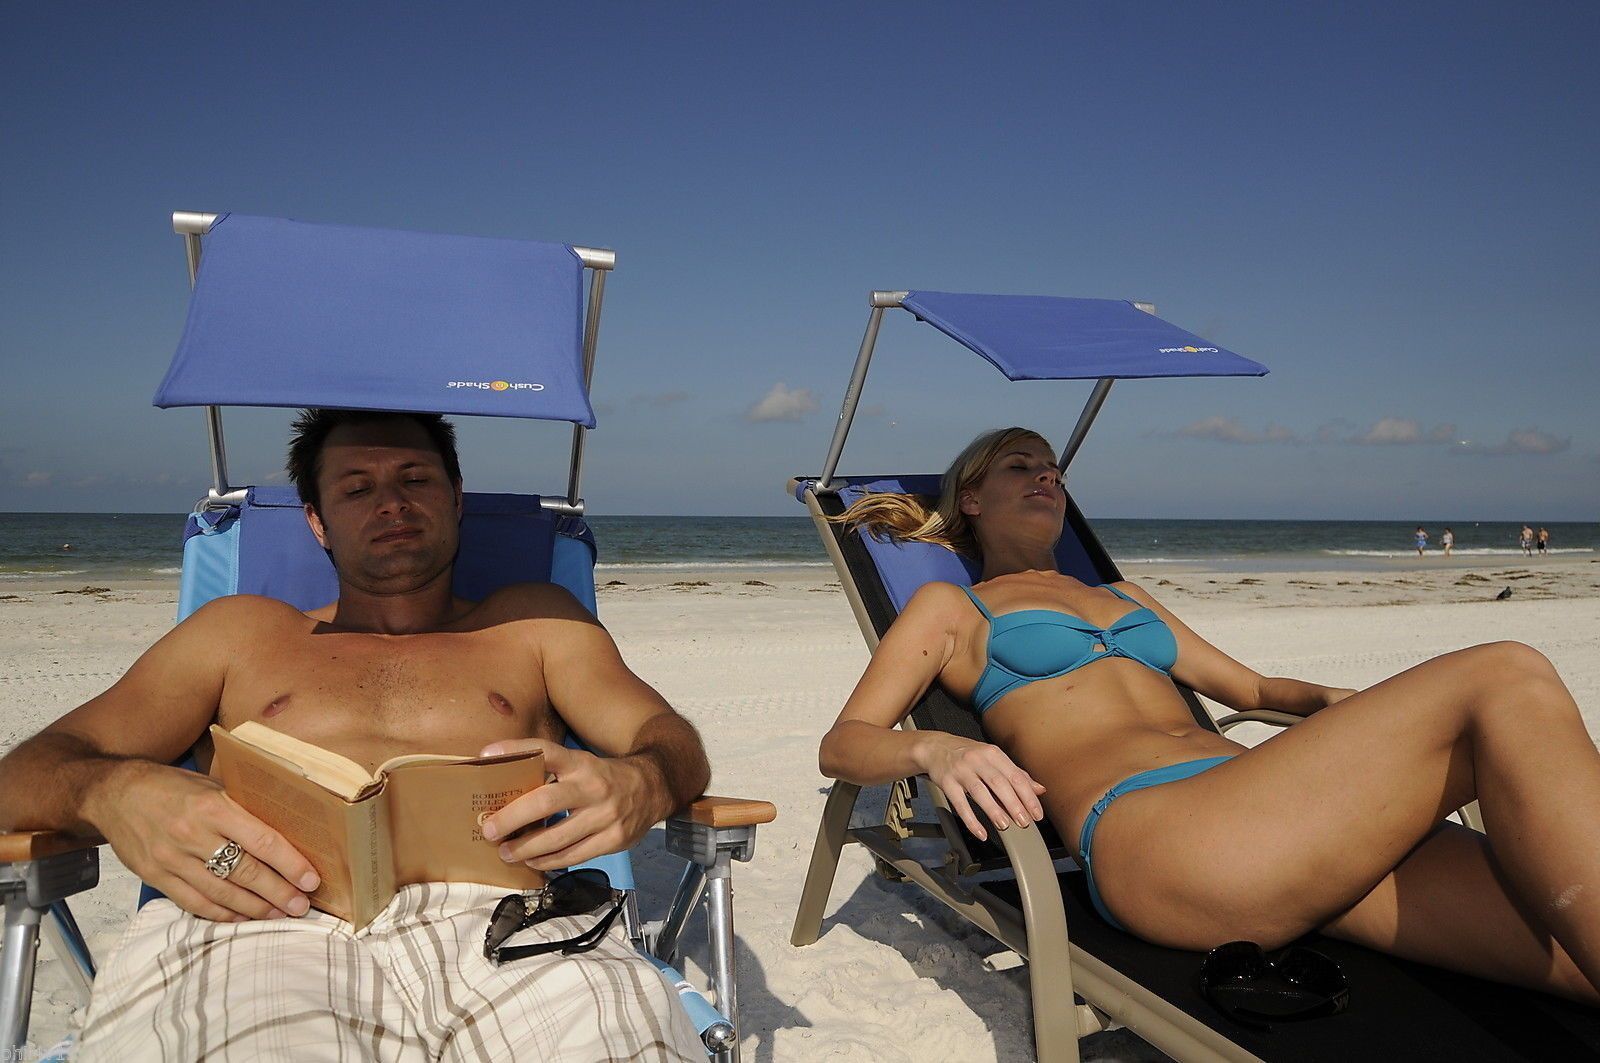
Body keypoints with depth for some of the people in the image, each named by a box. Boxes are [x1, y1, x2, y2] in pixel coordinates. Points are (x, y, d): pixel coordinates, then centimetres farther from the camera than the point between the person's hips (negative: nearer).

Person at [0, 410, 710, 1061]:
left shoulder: (534, 623, 26)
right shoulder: (240, 630, 27)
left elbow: (674, 742, 14)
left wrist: (640, 785, -14)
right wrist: (114, 793, -9)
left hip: (488, 924, -1)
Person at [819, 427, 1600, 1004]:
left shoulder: (1122, 597, 35)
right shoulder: (948, 606, 18)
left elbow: (1252, 688, 38)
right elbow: (840, 744, 7)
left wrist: (1333, 703, 13)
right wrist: (934, 749, -18)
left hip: (1267, 814, 7)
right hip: (1143, 830, -7)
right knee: (1505, 681, -21)